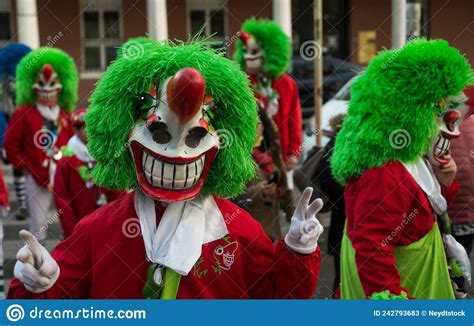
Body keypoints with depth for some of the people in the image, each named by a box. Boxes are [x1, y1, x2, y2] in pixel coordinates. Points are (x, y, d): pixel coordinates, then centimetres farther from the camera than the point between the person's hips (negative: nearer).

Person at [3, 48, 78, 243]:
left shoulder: (64, 114, 10)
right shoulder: (23, 113, -2)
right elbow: (10, 144, 0)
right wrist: (25, 167, -4)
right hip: (37, 179, -3)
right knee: (38, 227, 2)